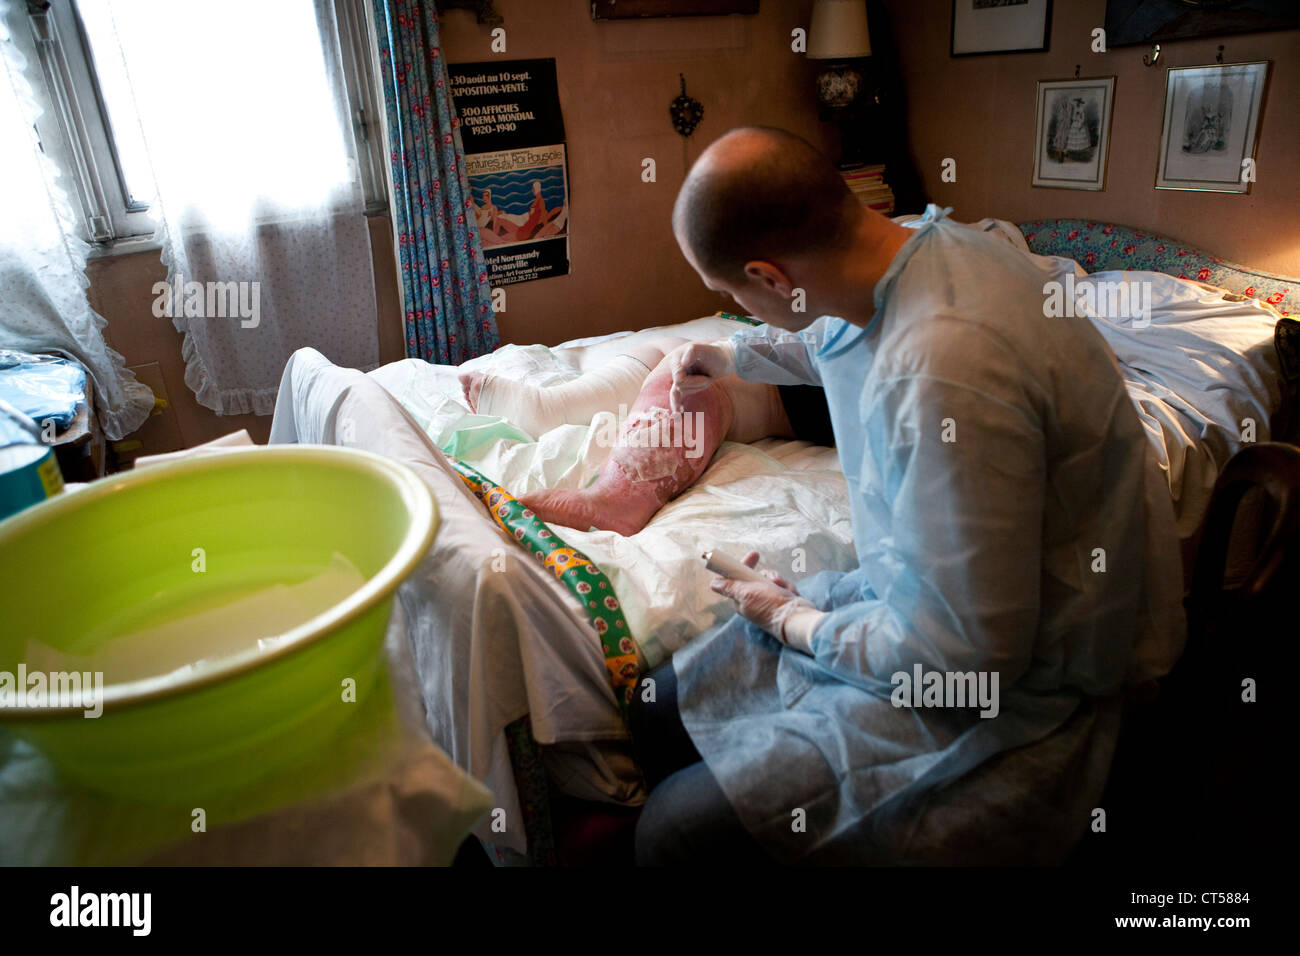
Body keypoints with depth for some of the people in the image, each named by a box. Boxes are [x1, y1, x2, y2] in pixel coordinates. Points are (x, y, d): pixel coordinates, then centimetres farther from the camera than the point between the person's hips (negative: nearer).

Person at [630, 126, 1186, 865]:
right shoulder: (921, 247, -4)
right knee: (662, 709, 6)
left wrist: (794, 621, -11)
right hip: (921, 596, 9)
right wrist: (730, 358, 34)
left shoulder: (945, 374, -35)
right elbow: (832, 344, 23)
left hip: (1015, 685, -8)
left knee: (681, 833, -17)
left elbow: (968, 657, -28)